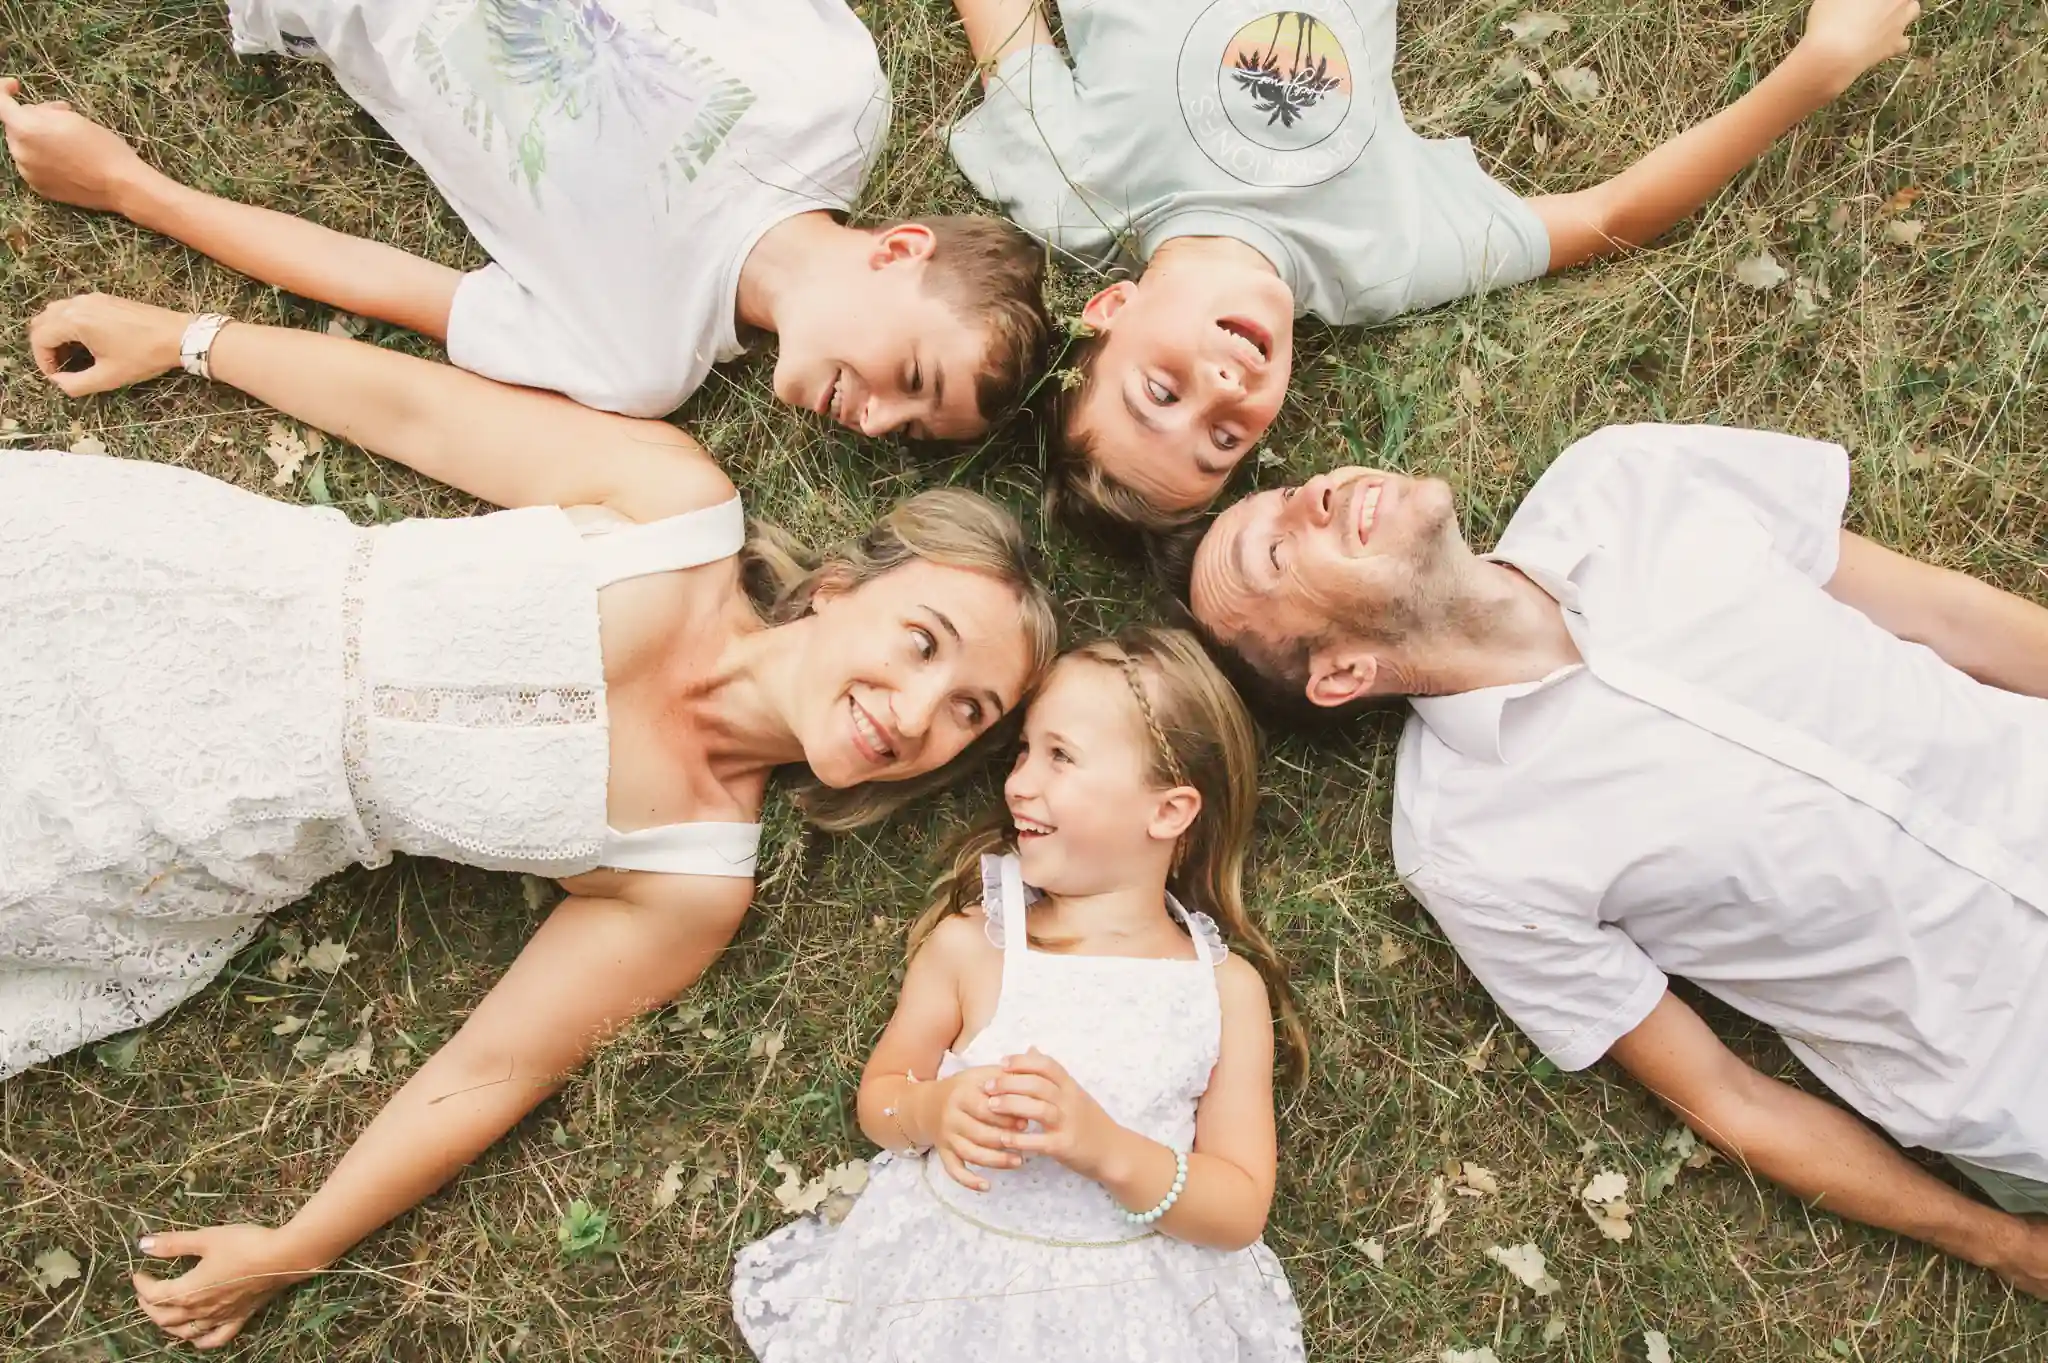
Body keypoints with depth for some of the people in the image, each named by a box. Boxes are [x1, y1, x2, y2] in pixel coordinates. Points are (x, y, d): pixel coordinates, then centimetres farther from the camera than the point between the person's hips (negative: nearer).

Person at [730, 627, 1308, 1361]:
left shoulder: (1228, 990, -7)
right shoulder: (971, 946, -7)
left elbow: (1241, 1210, -6)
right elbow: (878, 1098, 5)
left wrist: (1107, 1147, -22)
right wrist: (933, 1110, -18)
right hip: (945, 1292, 0)